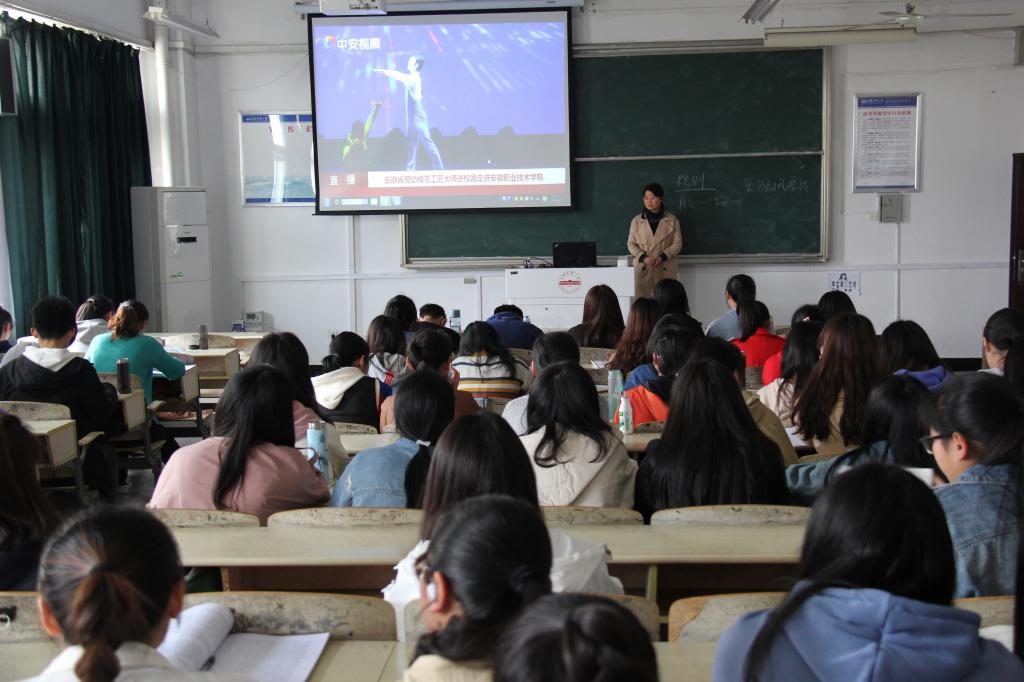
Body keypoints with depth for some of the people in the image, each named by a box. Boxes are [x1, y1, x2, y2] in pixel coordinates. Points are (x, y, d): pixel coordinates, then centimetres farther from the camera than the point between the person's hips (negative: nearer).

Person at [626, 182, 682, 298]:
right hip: (643, 268, 1)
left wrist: (662, 257, -12)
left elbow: (677, 243, 3)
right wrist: (644, 258, -10)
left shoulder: (672, 220, 6)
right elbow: (631, 244, 7)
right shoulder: (637, 220, 8)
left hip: (666, 269, 0)